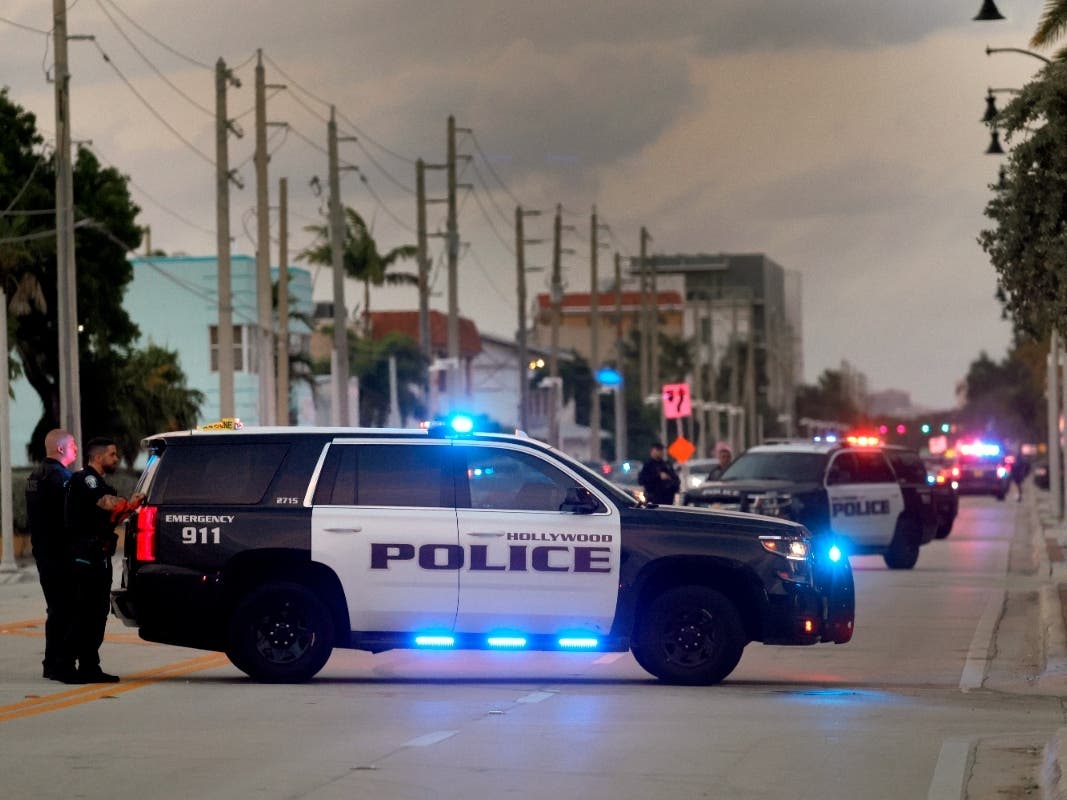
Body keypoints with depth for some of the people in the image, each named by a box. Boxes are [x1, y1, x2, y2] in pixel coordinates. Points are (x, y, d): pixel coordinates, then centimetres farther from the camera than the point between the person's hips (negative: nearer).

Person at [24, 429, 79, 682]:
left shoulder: (36, 476, 16)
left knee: (56, 609, 17)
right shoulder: (59, 477, -16)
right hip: (60, 554, -10)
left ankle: (52, 664, 22)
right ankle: (63, 665, -10)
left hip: (43, 551, 10)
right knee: (66, 610, -8)